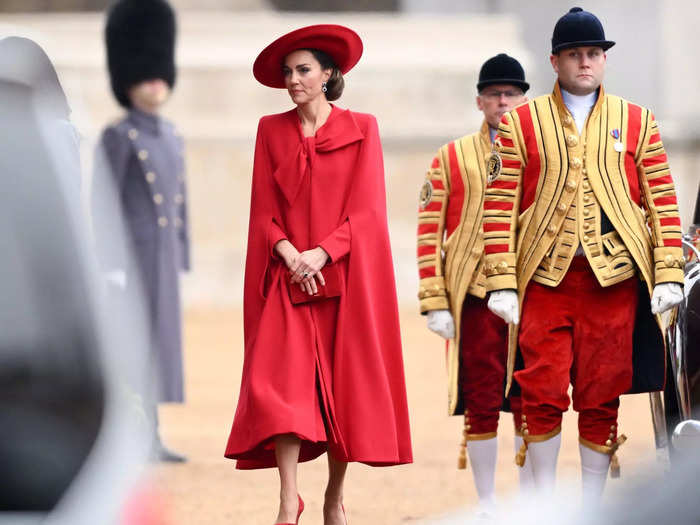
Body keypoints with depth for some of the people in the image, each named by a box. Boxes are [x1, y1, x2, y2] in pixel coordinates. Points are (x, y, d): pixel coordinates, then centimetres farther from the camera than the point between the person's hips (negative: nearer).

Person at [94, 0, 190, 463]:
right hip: (131, 252, -8)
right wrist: (111, 268, -18)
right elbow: (103, 204, -14)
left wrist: (181, 261, 16)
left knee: (157, 340, 8)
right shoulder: (117, 138, -10)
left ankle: (150, 439, 12)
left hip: (162, 255, 8)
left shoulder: (172, 138, 13)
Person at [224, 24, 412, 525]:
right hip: (286, 278, 1)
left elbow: (366, 209, -3)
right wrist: (288, 254, -12)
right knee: (282, 384, -13)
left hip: (343, 274, -1)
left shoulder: (360, 129, 4)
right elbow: (264, 211, 6)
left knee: (343, 385, 0)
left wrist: (321, 254, -14)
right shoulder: (272, 131, 10)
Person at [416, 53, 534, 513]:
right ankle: (486, 504, 9)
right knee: (481, 405, 1)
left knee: (531, 403, 1)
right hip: (474, 298, -1)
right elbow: (429, 232, 3)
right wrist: (435, 302, -5)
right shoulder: (452, 159, 7)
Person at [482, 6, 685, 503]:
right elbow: (500, 206, 3)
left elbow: (663, 203, 8)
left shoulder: (638, 122, 10)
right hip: (545, 277, -1)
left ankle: (592, 507, 12)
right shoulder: (522, 123, 7)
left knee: (601, 400, 3)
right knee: (542, 393, -4)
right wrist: (502, 281, -5)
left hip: (614, 277, 1)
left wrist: (669, 273, -1)